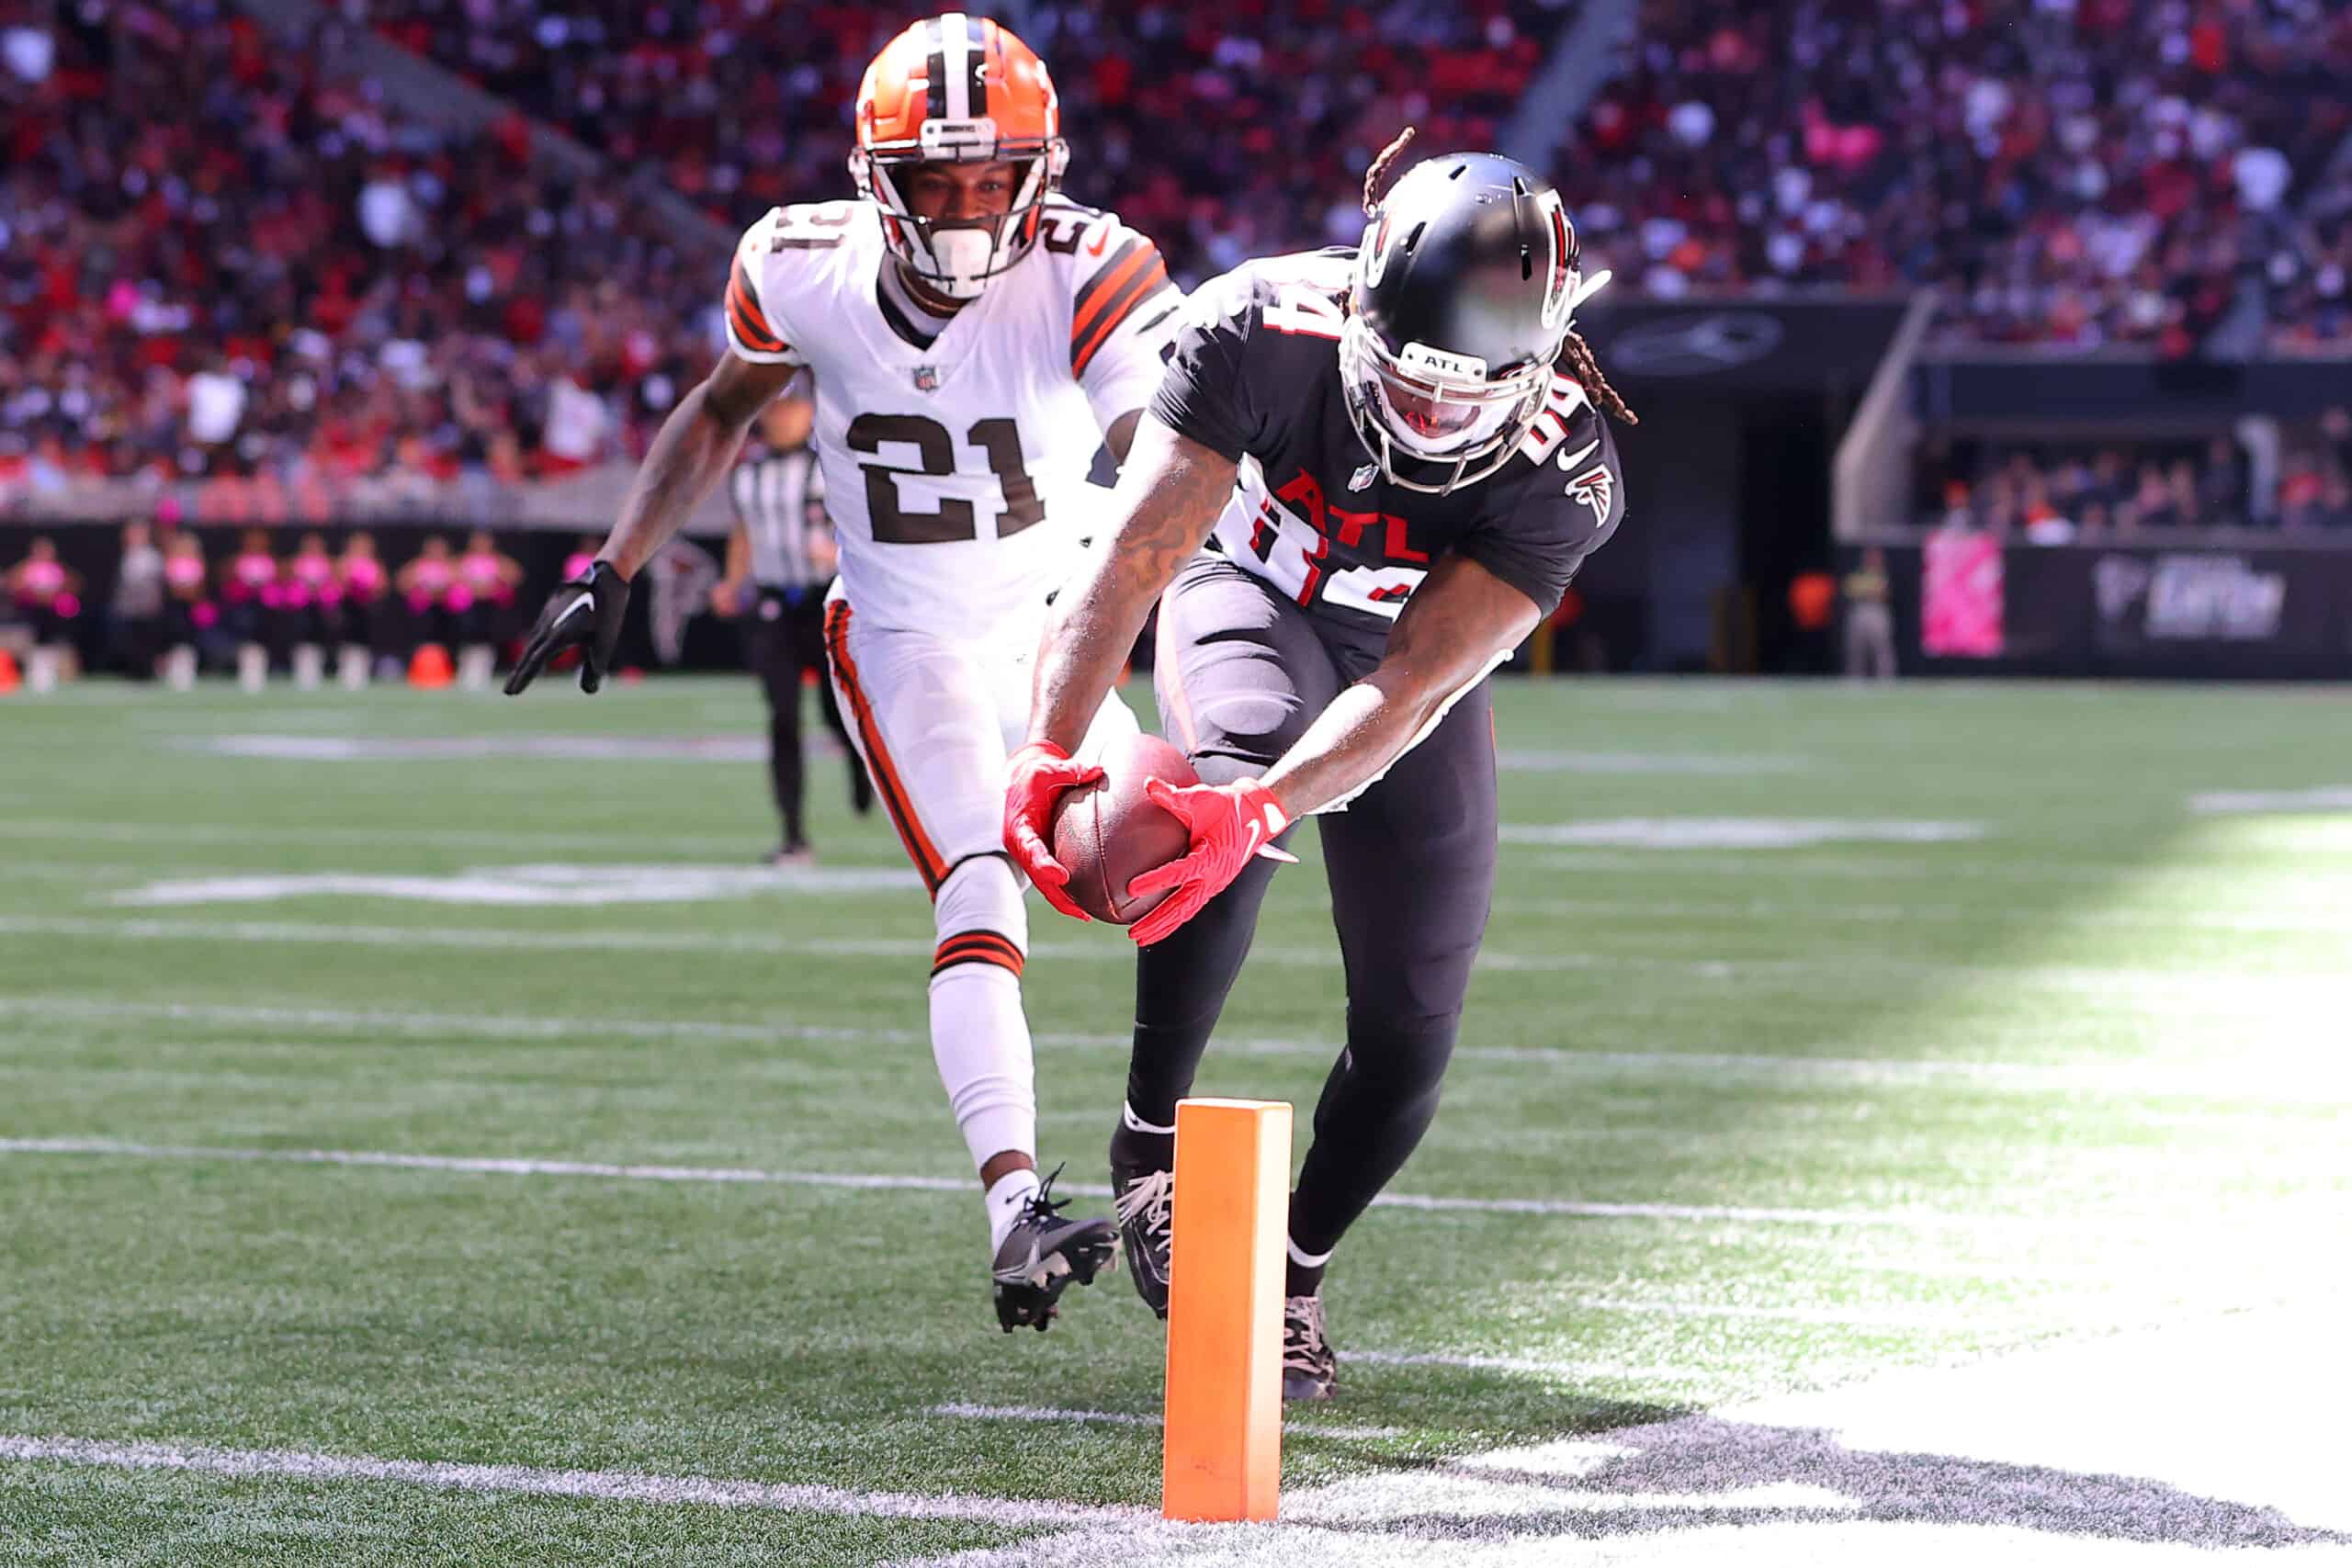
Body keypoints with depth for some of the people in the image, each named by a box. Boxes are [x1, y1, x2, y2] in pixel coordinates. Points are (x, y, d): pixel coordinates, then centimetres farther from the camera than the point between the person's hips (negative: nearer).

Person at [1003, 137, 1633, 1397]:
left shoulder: (1563, 472, -32)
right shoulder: (1264, 327, -34)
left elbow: (1410, 689, -37)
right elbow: (1136, 554, -33)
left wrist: (1261, 814, -52)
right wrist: (1046, 752, -46)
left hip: (1402, 653, 2)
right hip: (1250, 595, -1)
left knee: (1408, 1036, -1)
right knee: (1240, 758, -37)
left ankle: (1295, 1272, 28)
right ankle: (1152, 1136, -19)